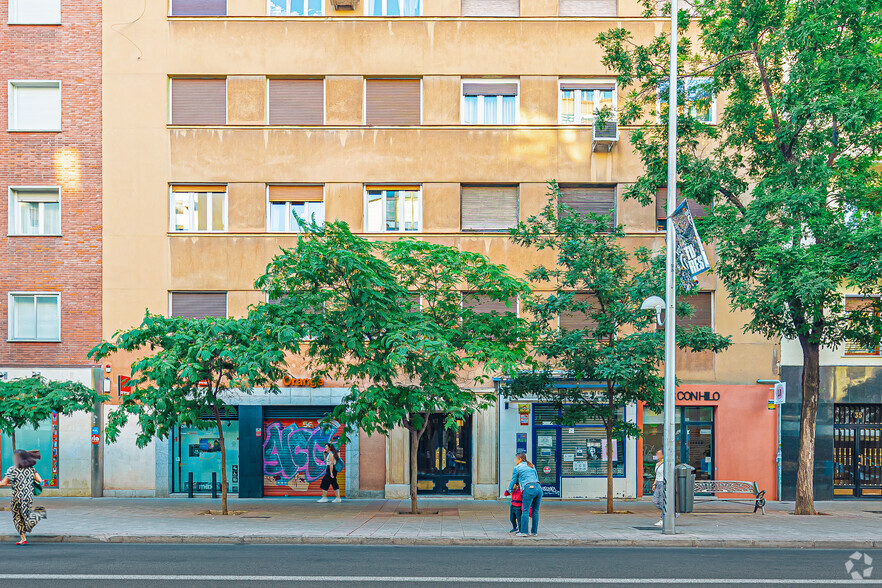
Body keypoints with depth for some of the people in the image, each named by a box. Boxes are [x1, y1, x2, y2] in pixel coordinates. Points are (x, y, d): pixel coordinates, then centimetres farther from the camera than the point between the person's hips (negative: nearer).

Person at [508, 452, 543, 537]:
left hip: (529, 489, -6)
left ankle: (523, 532, -9)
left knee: (525, 511, -5)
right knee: (535, 511, 10)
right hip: (538, 488, 6)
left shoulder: (517, 468, 9)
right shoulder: (532, 466, 25)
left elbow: (514, 480, 14)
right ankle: (534, 531, 10)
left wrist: (510, 489, 31)